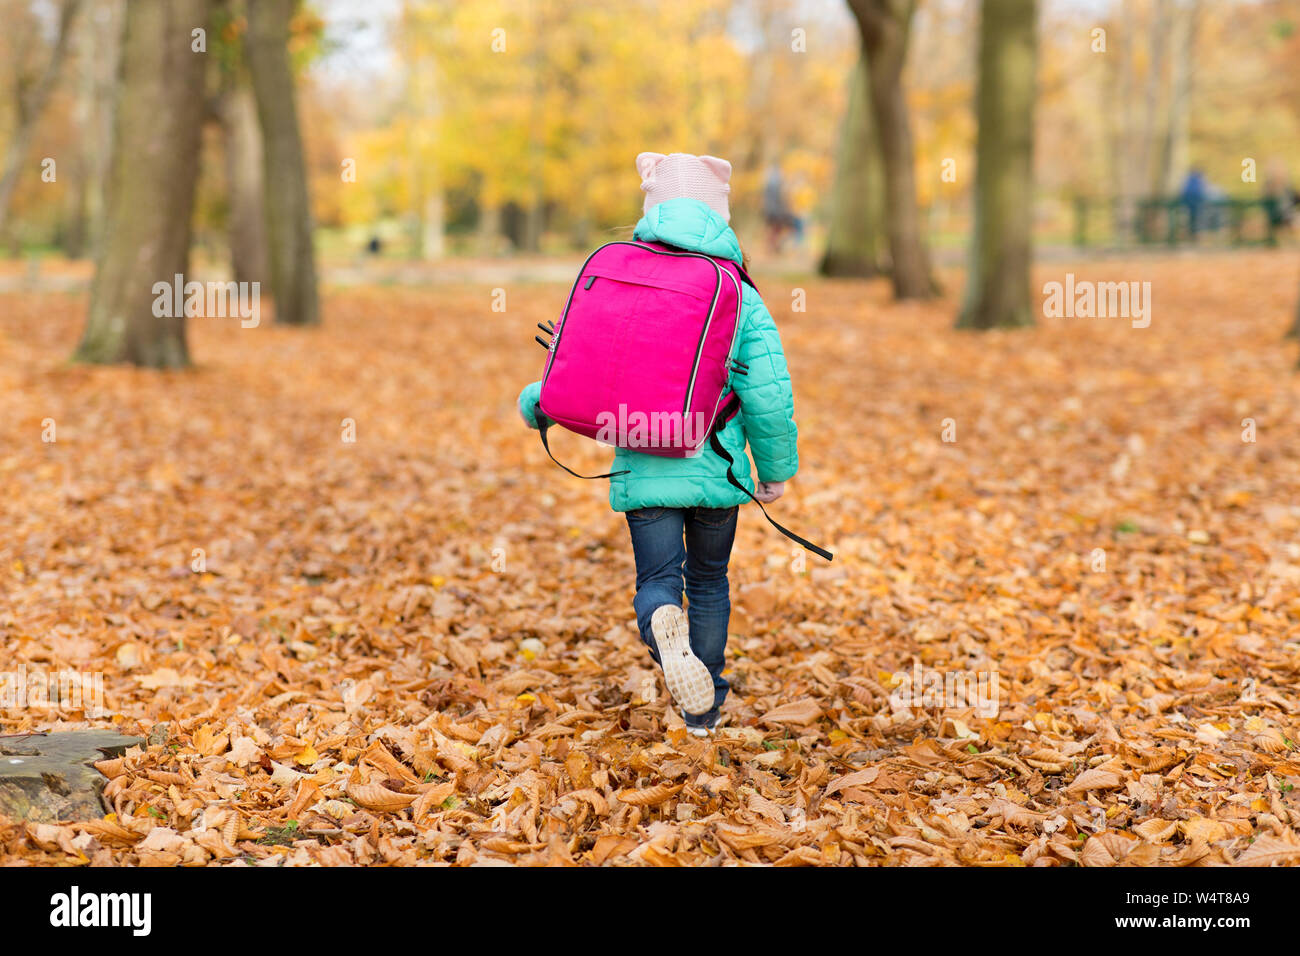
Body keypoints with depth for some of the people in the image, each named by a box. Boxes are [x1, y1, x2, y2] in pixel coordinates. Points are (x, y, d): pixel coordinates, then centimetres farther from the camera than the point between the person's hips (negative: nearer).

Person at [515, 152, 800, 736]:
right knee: (709, 581, 19)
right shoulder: (742, 300, -5)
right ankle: (703, 708, 24)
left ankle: (663, 625, -32)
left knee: (658, 580, 5)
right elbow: (768, 397, -9)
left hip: (643, 470, 0)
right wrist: (776, 470, 6)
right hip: (717, 470, 0)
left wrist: (534, 404, 18)